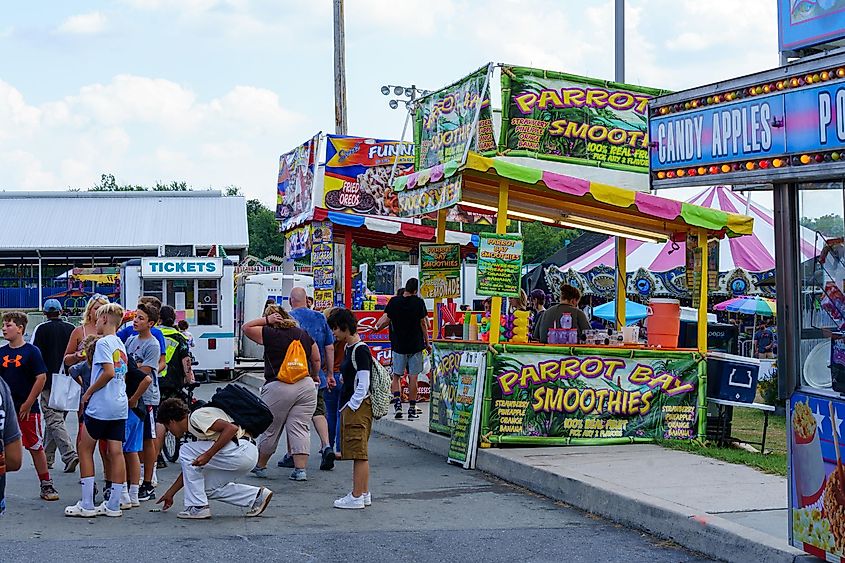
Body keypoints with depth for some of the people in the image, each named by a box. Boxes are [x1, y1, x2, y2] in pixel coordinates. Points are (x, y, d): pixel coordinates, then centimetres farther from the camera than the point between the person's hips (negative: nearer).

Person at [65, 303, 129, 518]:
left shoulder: (103, 342, -11)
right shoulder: (120, 345, 16)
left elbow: (109, 372, -22)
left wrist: (88, 393, -11)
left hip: (100, 406, -7)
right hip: (120, 406, 8)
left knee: (85, 449, 4)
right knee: (115, 452, 5)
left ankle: (87, 505, 2)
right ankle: (114, 505, 6)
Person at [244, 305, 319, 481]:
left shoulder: (269, 334, -3)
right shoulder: (304, 334, 11)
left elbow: (246, 328, 8)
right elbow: (316, 359, 17)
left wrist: (266, 319, 6)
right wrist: (315, 376, 32)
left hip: (278, 387, -4)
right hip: (306, 386, 4)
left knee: (269, 429, 9)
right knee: (300, 428, 2)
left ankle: (260, 466, 23)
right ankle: (300, 470, -5)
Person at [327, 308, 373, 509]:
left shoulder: (360, 350, -14)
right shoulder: (349, 349, 15)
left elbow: (363, 385, -18)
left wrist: (351, 408, -17)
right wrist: (346, 409, 17)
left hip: (358, 407, -10)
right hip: (350, 407, 10)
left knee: (359, 453, -6)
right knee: (359, 453, 13)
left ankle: (357, 497, -5)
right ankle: (364, 493, 18)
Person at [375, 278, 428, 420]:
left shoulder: (394, 301, -4)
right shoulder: (419, 302, -7)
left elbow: (386, 319, 0)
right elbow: (423, 324, -3)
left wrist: (377, 327, 21)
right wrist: (427, 343, 6)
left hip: (398, 345, 1)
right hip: (415, 345, -1)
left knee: (396, 376, 11)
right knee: (413, 377, 4)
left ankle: (397, 404, -6)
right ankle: (412, 410, 5)